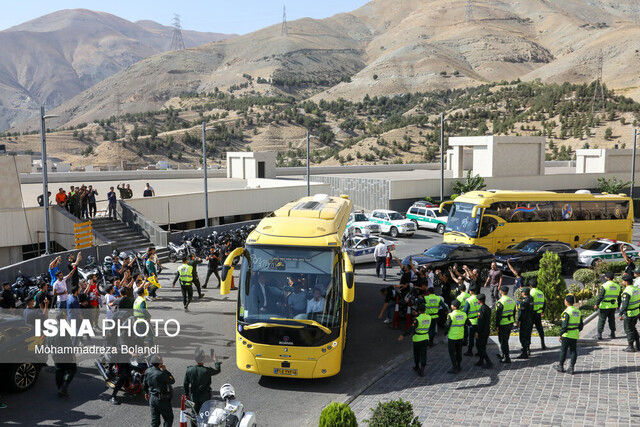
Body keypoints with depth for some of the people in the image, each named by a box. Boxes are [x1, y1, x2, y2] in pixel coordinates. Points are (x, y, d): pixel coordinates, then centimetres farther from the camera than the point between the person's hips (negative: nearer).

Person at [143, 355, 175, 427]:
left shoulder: (147, 371, -3)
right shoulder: (161, 374, -26)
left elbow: (144, 385, 11)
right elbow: (172, 381, -11)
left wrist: (146, 393, 28)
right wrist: (165, 370, -10)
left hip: (152, 398, 7)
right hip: (162, 399, -7)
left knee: (154, 418, 18)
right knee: (169, 418, 8)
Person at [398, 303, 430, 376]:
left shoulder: (417, 319, -22)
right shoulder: (429, 317, -4)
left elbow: (411, 329, -28)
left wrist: (403, 336, -29)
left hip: (417, 339, -4)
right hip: (426, 338, 4)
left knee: (416, 354, 17)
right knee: (423, 355, 8)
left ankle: (416, 367, 34)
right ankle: (422, 370, 2)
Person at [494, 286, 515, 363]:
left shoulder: (500, 302, -19)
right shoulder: (512, 300, 6)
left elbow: (498, 315, -19)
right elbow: (514, 312, 14)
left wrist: (497, 325, -12)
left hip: (503, 324, -8)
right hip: (510, 323, 8)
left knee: (503, 341, 2)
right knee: (506, 340, 21)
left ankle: (507, 358, 4)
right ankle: (503, 355, 33)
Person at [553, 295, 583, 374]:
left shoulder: (567, 312, -16)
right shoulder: (578, 311, 7)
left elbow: (564, 325, -19)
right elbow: (581, 325, 12)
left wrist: (560, 335, -10)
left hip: (567, 335, -6)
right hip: (575, 335, 6)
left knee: (563, 351, 6)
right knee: (573, 351, 8)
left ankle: (560, 366, 16)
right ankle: (571, 368, 8)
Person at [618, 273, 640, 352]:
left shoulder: (626, 292, -23)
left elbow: (624, 304, -22)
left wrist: (621, 314, -16)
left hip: (629, 314, -8)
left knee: (628, 330, 3)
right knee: (633, 329, 21)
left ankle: (630, 347, 8)